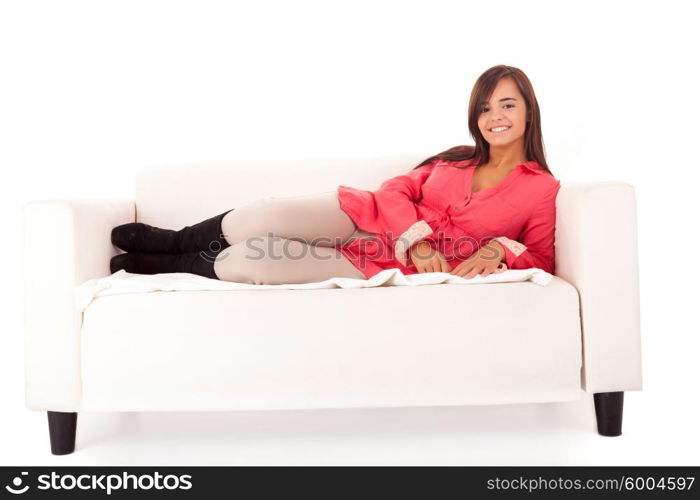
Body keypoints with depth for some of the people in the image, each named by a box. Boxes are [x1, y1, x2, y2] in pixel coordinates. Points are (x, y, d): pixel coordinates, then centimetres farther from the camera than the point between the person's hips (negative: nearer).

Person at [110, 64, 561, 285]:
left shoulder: (542, 188, 4)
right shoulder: (456, 159, 15)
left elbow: (541, 259, 3)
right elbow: (396, 190, 5)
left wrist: (499, 250, -18)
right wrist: (417, 239, -15)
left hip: (387, 266, -3)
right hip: (368, 219, 3)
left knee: (239, 265, -19)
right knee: (265, 217, -25)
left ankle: (152, 264, 9)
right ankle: (175, 240, 7)